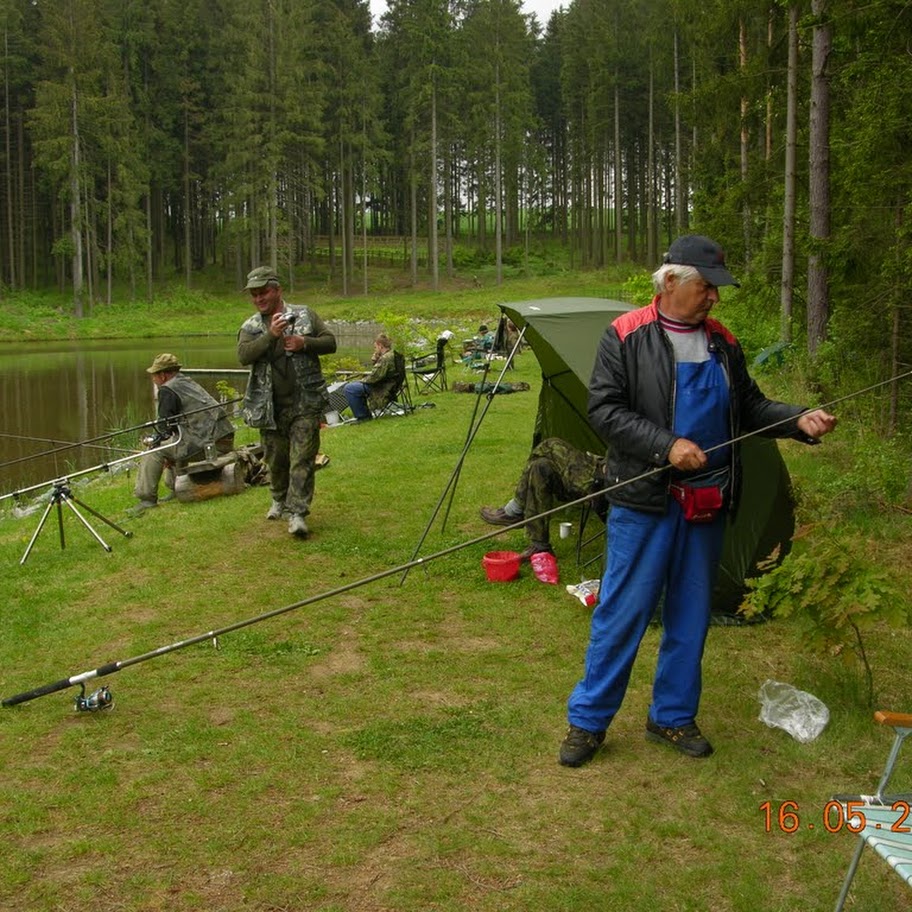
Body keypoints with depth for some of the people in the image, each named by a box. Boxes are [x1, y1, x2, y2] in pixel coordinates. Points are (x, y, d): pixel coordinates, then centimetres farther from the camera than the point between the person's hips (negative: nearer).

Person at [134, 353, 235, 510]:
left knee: (154, 450, -4)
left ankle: (147, 498, -7)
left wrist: (155, 440, 12)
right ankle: (175, 489, 31)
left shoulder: (167, 390, -2)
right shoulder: (189, 383, 25)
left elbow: (164, 425, -5)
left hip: (208, 443, -9)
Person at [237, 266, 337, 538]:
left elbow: (330, 342, 4)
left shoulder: (304, 315, 5)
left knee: (302, 459, -7)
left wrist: (305, 343, -14)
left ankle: (297, 513, -6)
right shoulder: (250, 327, 6)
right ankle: (279, 500, 36)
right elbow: (243, 356, -12)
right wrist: (271, 334, -23)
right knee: (275, 459, 13)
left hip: (305, 403, -2)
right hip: (270, 406, 2)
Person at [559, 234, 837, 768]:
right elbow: (605, 410, -11)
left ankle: (673, 716, 29)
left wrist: (799, 422, -1)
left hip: (708, 503, 6)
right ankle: (588, 720, 13)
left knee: (690, 615, 13)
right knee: (622, 612, -1)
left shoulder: (722, 344, 10)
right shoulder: (626, 337, -6)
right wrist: (667, 446, -20)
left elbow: (749, 408, 16)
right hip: (645, 502, -5)